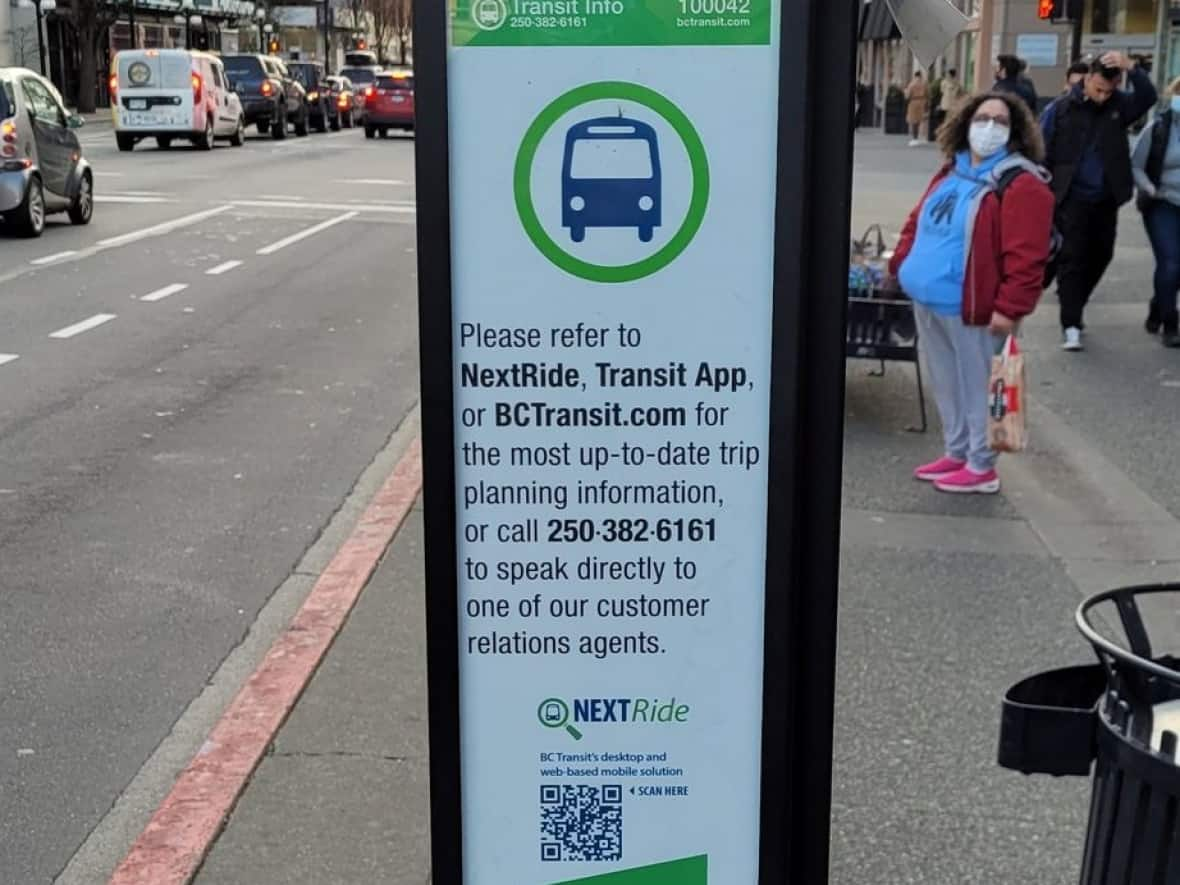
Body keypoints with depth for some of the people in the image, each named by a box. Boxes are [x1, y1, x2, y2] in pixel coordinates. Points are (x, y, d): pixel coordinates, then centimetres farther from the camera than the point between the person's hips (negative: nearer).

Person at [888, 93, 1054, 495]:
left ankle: (981, 467, 14)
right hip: (928, 300, 8)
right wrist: (902, 264, 16)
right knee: (945, 383, 18)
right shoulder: (951, 173, 13)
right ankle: (956, 452, 32)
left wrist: (1010, 307, -23)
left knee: (976, 386, 3)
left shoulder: (1021, 184, -13)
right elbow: (918, 222, 24)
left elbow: (1025, 254, -19)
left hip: (970, 308, -8)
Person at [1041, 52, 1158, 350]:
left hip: (1106, 199, 4)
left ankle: (1073, 303, 36)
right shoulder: (1060, 109, -7)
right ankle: (1071, 325, -6)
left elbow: (1148, 97, -16)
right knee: (1073, 257, -7)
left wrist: (1130, 67, -29)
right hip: (1072, 198, -4)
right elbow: (1042, 154, -5)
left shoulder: (1119, 106, 2)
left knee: (1100, 255, 14)